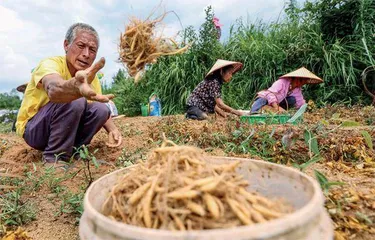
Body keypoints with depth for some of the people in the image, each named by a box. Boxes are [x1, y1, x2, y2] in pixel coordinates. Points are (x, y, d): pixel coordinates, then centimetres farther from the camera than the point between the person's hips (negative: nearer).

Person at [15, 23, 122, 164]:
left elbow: (99, 112, 2)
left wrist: (112, 129, -20)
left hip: (64, 130, 6)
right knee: (74, 101, -30)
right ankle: (53, 159, -17)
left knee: (101, 109, -14)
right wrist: (76, 86, -74)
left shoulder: (91, 76, -6)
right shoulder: (50, 64, -25)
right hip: (32, 129, -5)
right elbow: (53, 89, -50)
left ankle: (70, 151, -4)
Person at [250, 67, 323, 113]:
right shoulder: (282, 82, -25)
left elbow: (300, 103, 2)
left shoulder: (297, 89, -3)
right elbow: (270, 94, -36)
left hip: (276, 104, 7)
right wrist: (277, 108, -44)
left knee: (292, 99, -18)